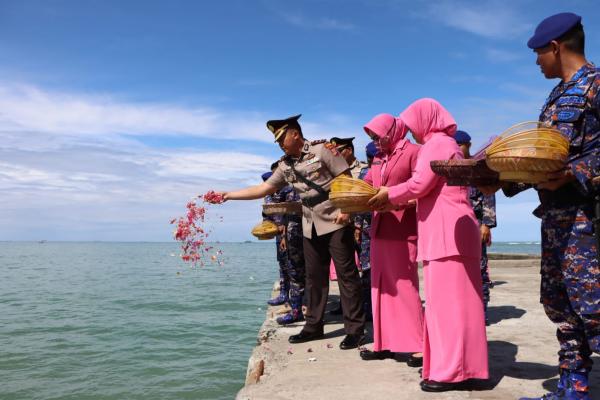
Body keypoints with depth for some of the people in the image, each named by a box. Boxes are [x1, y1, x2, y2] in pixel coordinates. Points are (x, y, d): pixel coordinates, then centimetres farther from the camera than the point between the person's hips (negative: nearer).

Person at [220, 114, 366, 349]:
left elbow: (346, 179, -9)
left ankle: (355, 329, 3)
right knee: (314, 276, 11)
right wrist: (230, 195, 9)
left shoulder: (322, 149, -8)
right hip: (311, 227, 7)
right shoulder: (286, 165, 11)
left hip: (336, 222, -6)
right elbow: (264, 188, 12)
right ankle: (313, 325, 21)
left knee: (346, 274, -3)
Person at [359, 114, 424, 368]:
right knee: (381, 287, 9)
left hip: (402, 232, -8)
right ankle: (385, 342, 17)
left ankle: (419, 345, 2)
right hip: (379, 230, 8)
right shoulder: (380, 160, 20)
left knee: (405, 287, -5)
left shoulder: (413, 152, -3)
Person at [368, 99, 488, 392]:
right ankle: (453, 365, 16)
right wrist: (397, 202, 15)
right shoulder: (443, 144, 23)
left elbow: (419, 184, -16)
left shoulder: (437, 143, -8)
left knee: (447, 297, -8)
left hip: (448, 231, -10)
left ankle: (453, 371, -4)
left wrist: (389, 194, -1)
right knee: (448, 297, 10)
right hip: (446, 230, 10)